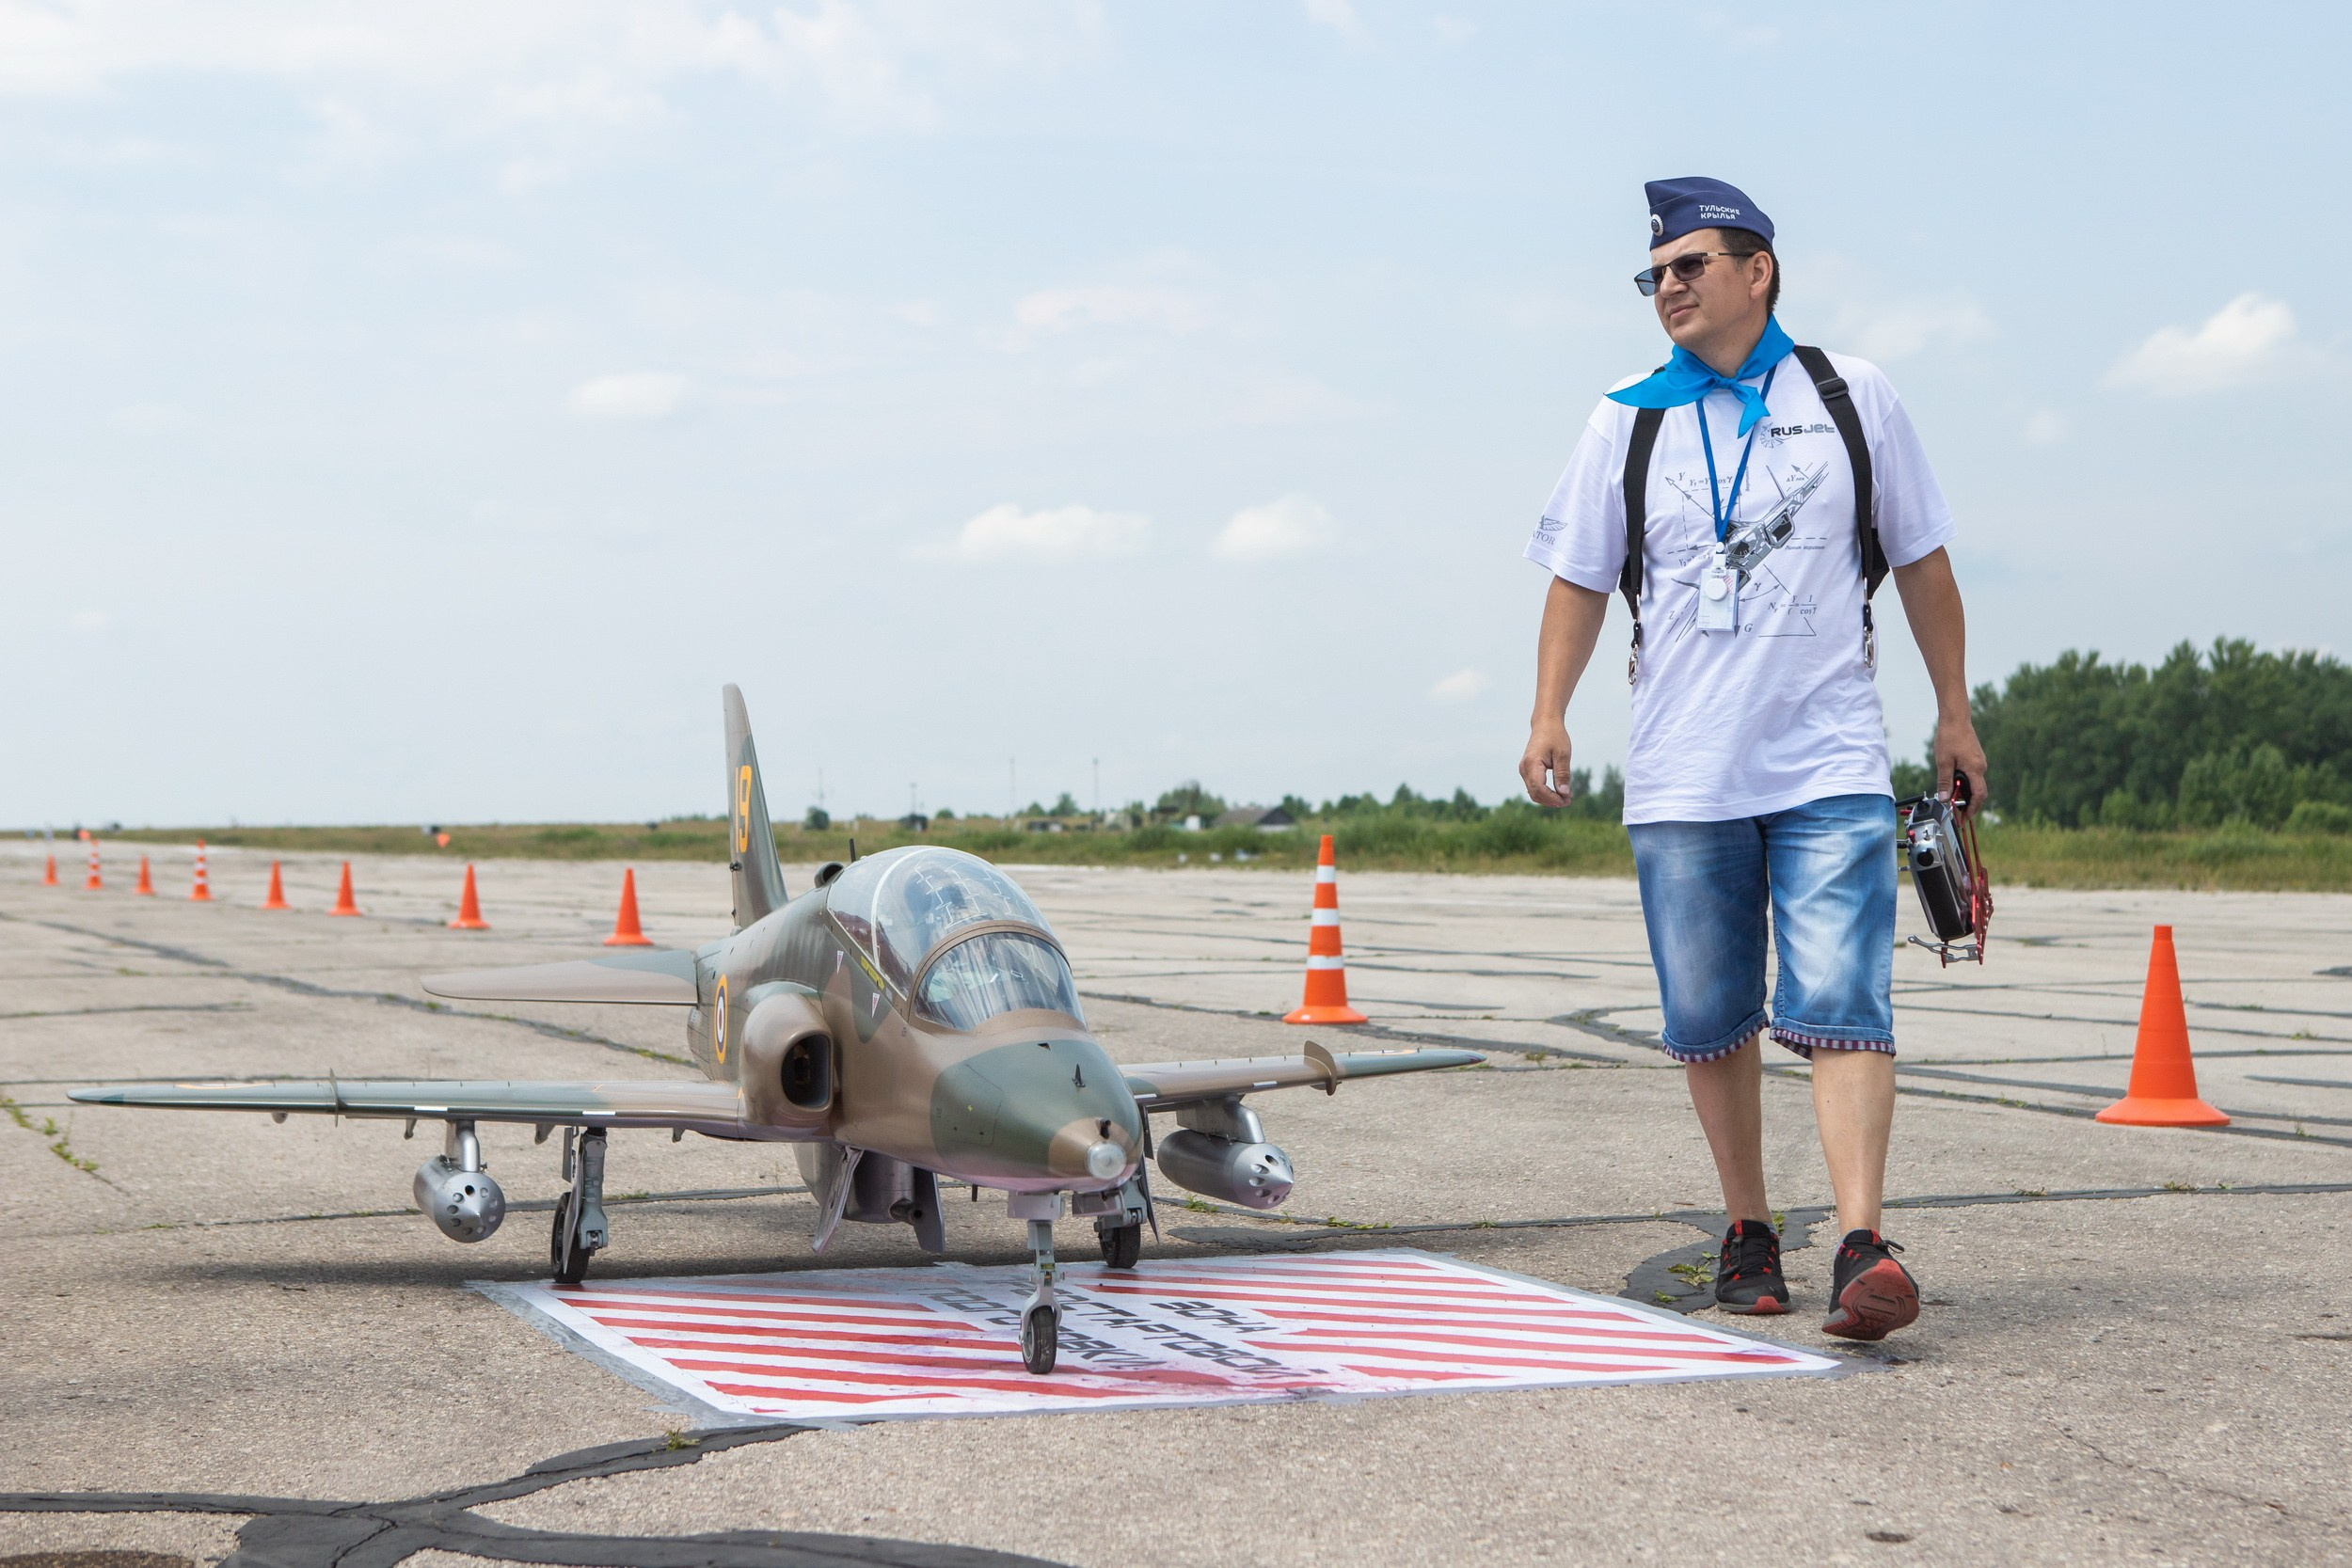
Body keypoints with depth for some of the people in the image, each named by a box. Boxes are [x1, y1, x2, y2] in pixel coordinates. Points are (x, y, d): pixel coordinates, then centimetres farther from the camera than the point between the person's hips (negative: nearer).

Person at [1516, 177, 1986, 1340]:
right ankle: (1748, 1232, 19)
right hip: (1682, 783, 2)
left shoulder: (1851, 400, 6)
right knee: (1708, 1021, 5)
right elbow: (1580, 579, 12)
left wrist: (1954, 712, 15)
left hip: (1833, 767, -2)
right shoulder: (1627, 425, 7)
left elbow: (1921, 561, 13)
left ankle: (1863, 1246, -19)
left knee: (1840, 1004, -14)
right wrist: (1548, 714, 0)